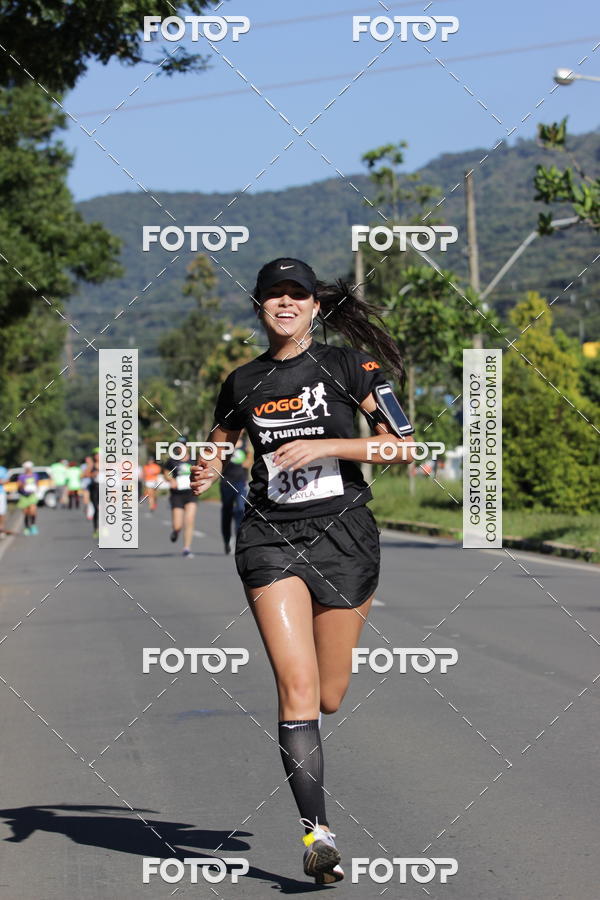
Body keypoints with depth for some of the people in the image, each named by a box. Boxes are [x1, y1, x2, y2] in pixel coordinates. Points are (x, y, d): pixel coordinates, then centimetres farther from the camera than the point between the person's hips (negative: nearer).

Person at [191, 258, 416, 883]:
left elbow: (404, 445, -6)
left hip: (343, 534, -1)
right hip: (270, 537, 1)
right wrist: (206, 474, 3)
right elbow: (217, 449, 26)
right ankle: (318, 833, -16)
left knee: (329, 697, 7)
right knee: (297, 685, -16)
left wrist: (326, 445, -16)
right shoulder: (242, 383, 10)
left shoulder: (347, 366, 0)